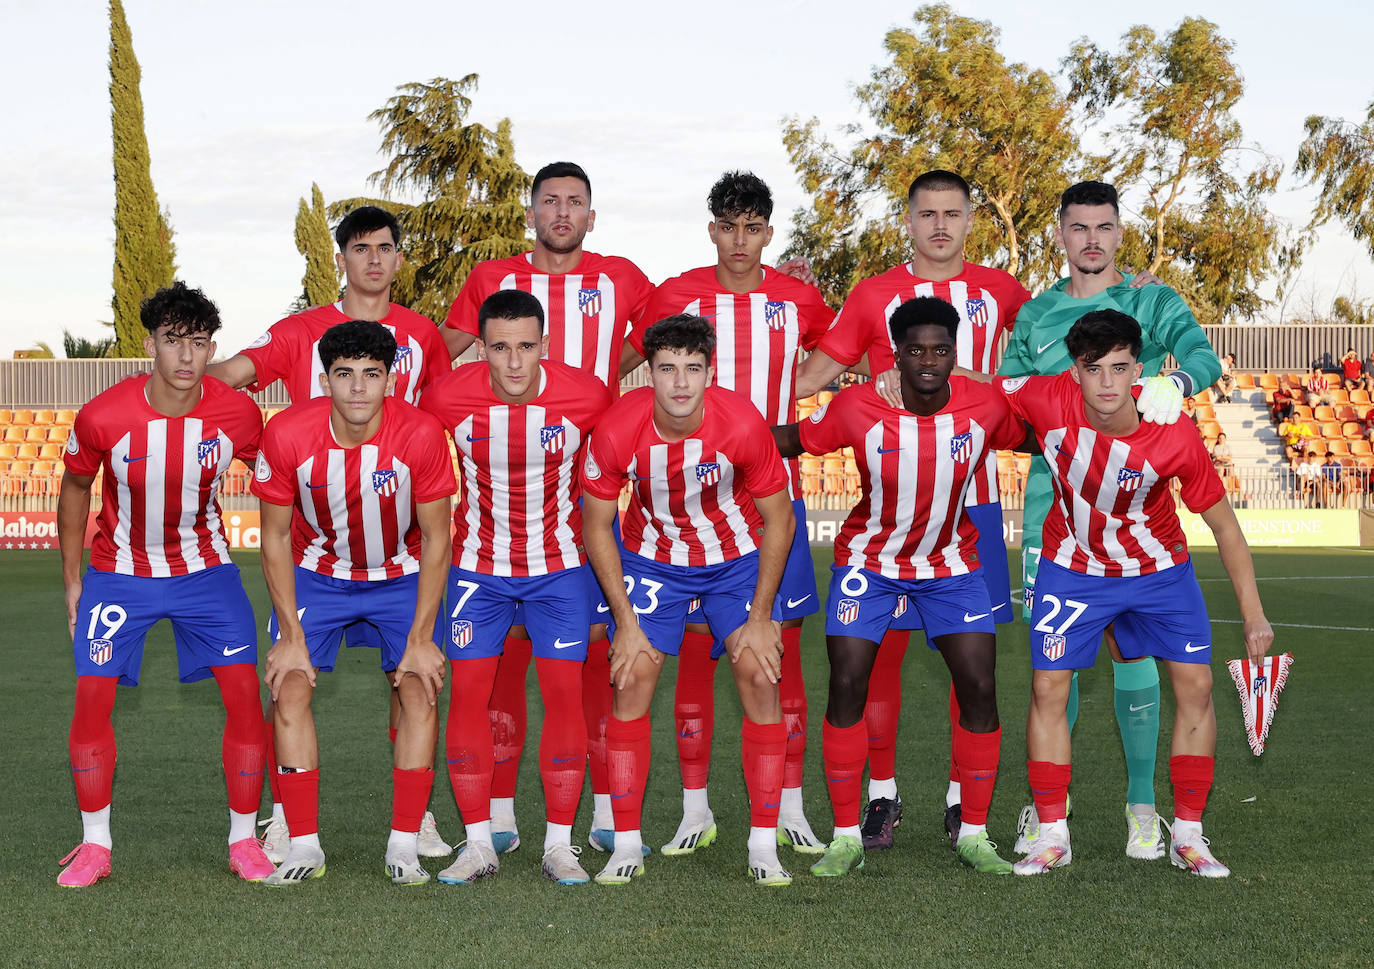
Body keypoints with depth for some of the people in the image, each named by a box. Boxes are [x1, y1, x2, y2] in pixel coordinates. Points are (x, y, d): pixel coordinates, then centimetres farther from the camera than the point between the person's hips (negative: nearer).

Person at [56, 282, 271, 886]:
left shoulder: (238, 414, -16)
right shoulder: (102, 418, -19)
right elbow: (75, 487, 1)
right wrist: (72, 580, 5)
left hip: (205, 570, 1)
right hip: (119, 574, -1)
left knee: (245, 695, -9)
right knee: (92, 697, -9)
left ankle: (244, 841, 6)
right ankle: (95, 845, 6)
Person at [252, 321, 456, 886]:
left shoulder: (421, 435, -26)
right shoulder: (288, 435, -24)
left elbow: (436, 539, -14)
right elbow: (276, 536, -10)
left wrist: (421, 638, -15)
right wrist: (291, 636, -12)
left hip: (402, 574, 0)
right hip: (316, 573, 1)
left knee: (419, 690, -13)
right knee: (290, 689, -12)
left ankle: (404, 845, -6)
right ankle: (304, 845, -4)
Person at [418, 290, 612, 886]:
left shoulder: (584, 396, -18)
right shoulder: (449, 399, -18)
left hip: (560, 565, 0)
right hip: (479, 565, 1)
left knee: (564, 692, -6)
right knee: (467, 691, -5)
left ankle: (559, 846, 4)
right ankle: (479, 844, 5)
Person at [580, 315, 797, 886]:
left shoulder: (742, 425, -27)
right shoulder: (617, 431, -25)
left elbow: (779, 521, -12)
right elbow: (596, 527, -9)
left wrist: (760, 618, -12)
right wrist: (625, 621, -11)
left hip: (737, 556, -1)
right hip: (652, 556, 1)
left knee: (759, 675, -12)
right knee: (632, 680, -9)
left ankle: (763, 845, -3)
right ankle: (627, 845, 0)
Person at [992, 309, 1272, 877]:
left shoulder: (1174, 439, -27)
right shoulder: (1050, 401, -26)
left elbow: (1224, 525, -15)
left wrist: (1253, 614, -14)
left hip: (1160, 569, 0)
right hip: (1073, 568, 0)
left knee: (1195, 685, -6)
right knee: (1048, 687, -7)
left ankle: (1187, 836, 7)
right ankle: (1052, 835, 5)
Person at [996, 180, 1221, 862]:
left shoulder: (1152, 303, 6)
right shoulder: (1035, 314, 14)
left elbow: (1204, 355, -12)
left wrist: (1174, 383, -34)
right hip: (1053, 492, 2)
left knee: (1132, 646, -5)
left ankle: (1142, 804, 3)